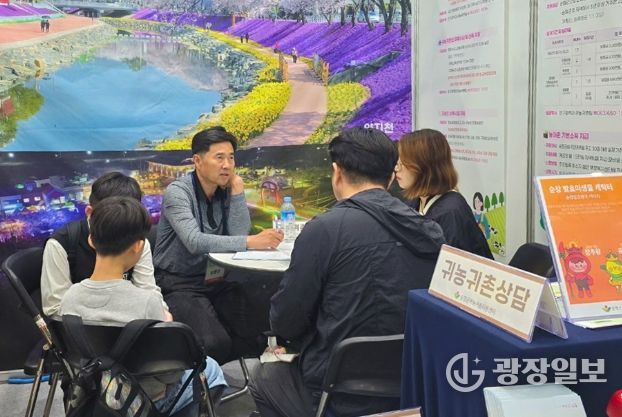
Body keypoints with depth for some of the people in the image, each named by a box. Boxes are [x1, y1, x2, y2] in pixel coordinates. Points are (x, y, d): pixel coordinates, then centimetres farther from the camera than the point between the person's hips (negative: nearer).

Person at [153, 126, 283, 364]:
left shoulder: (227, 191, 5)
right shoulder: (177, 192, -14)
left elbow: (238, 235, -7)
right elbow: (195, 242, -30)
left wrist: (237, 190, -11)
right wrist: (251, 243, -37)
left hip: (213, 280, 6)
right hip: (178, 284, -6)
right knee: (215, 343, -28)